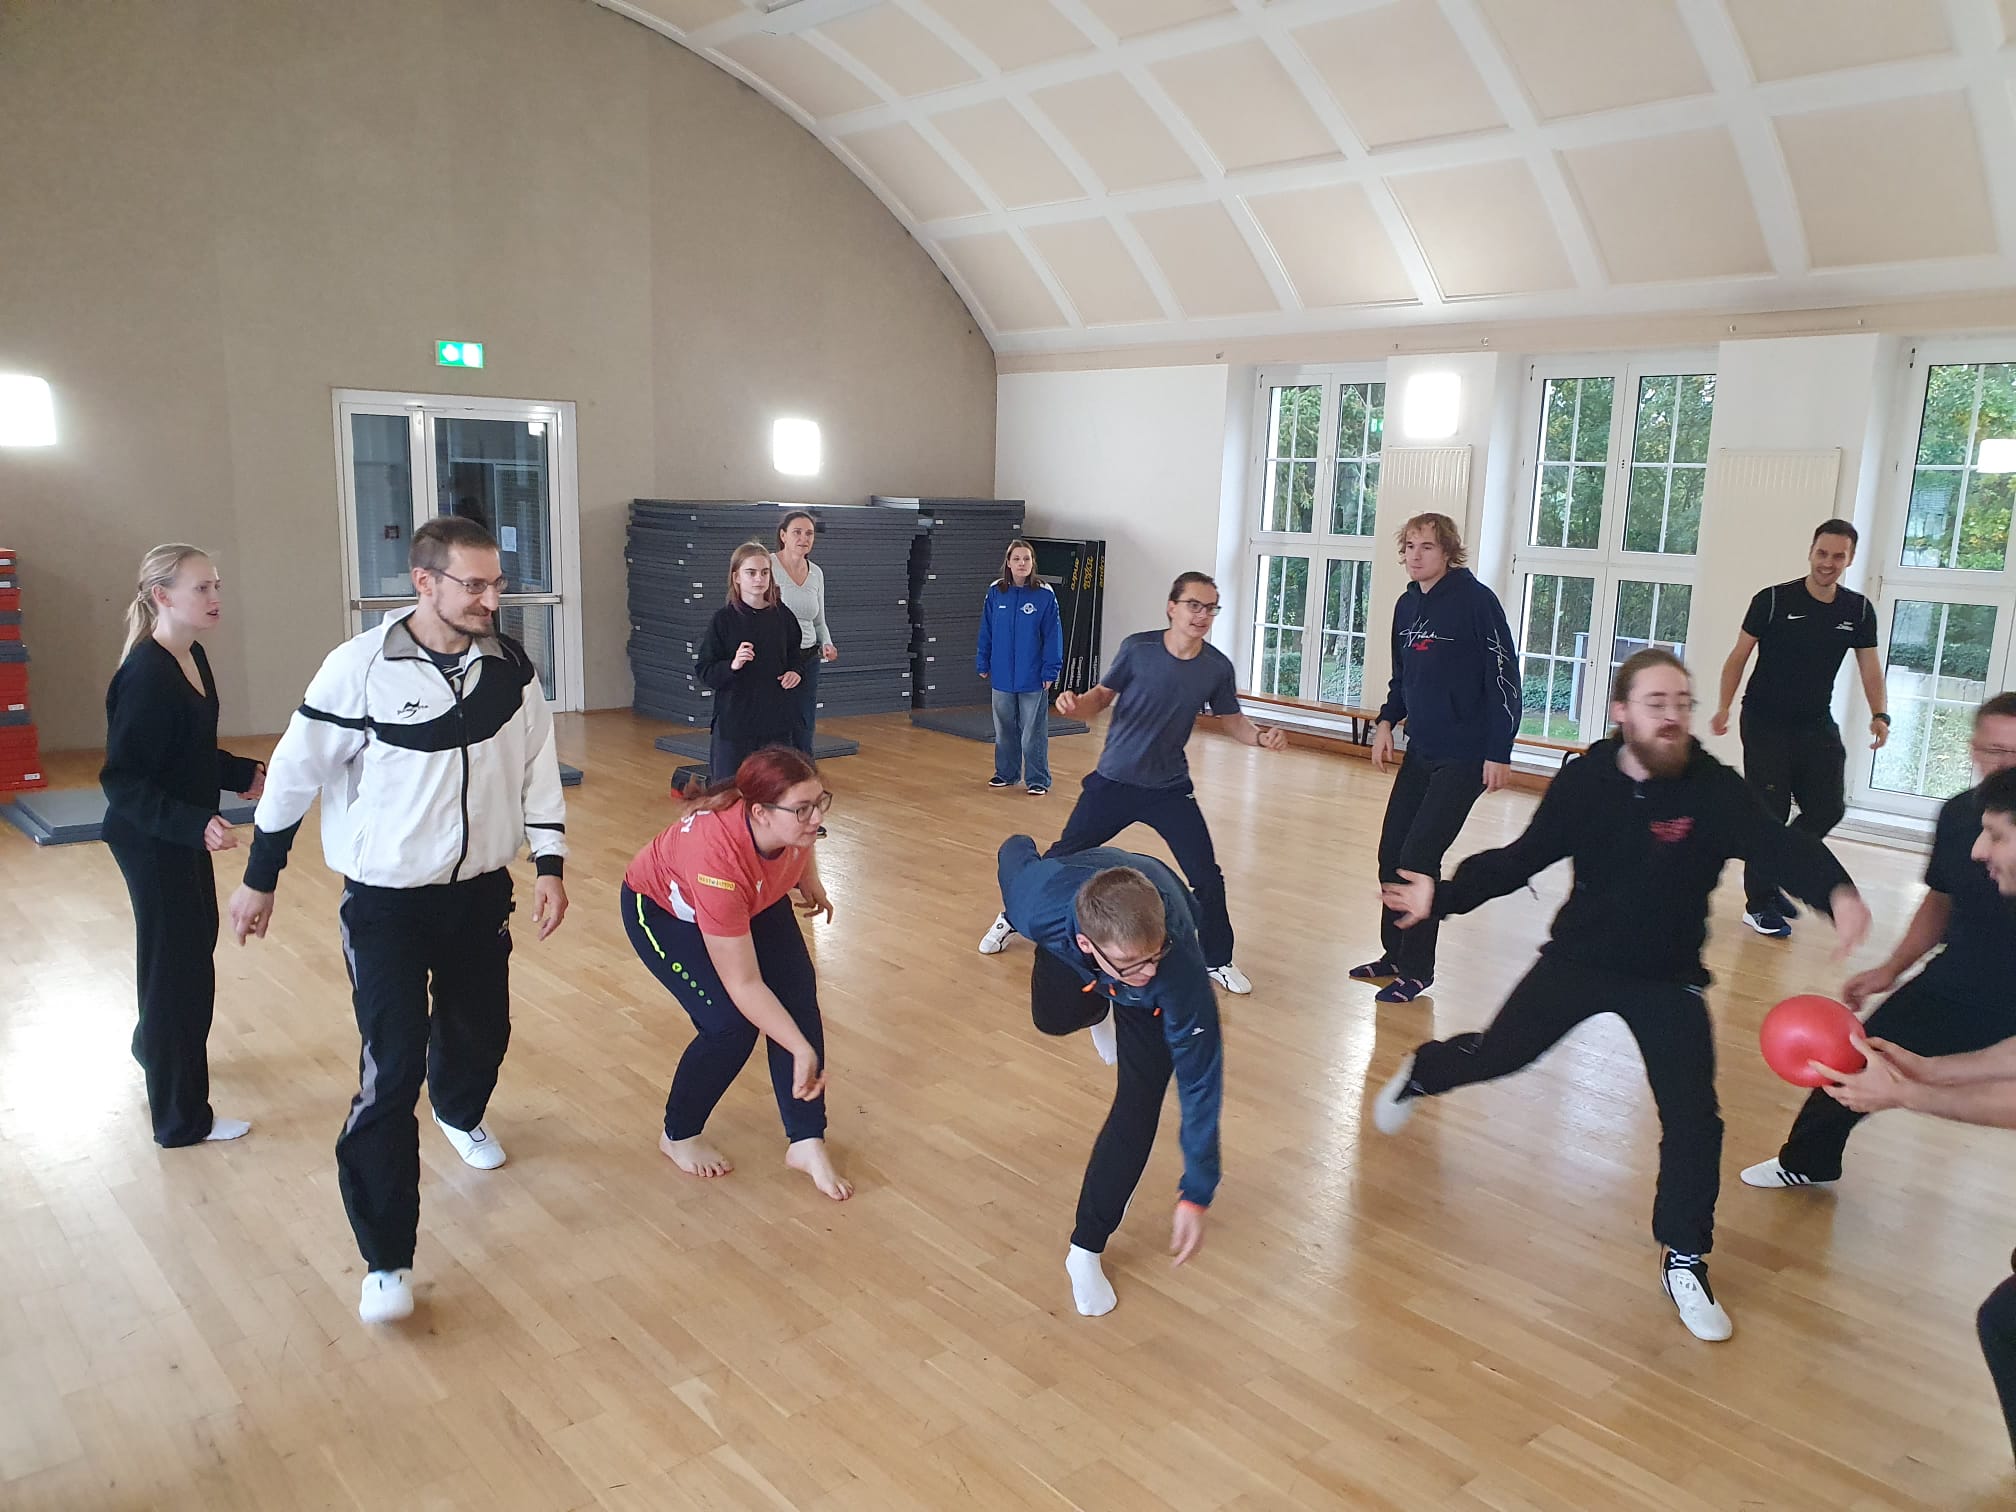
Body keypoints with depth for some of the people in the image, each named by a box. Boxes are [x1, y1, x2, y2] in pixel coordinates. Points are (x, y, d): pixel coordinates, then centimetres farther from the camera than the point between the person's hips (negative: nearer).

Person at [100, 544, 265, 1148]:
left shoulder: (192, 658, 3)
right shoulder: (145, 677, -25)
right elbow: (122, 779, -26)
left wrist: (245, 773, 6)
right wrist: (196, 823, -35)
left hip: (186, 833, 9)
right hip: (153, 842, -9)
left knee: (195, 938, 27)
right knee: (179, 963, 2)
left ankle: (155, 1045, 55)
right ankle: (182, 1119, 17)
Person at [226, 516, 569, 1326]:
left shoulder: (512, 667, -5)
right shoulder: (360, 667, -17)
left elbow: (536, 768, 4)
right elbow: (296, 771, -8)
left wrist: (550, 866, 1)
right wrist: (259, 879, 0)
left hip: (479, 890, 4)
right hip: (386, 900, -4)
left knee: (482, 1029, 20)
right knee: (391, 1069, -6)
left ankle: (460, 1113, 57)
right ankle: (386, 1258, 7)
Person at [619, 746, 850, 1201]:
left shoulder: (790, 820, -31)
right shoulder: (718, 857, -44)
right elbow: (743, 984, -37)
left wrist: (811, 885, 10)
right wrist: (802, 1050, -36)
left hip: (755, 897, 6)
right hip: (662, 907, -5)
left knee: (798, 991, -11)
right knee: (730, 1023, -17)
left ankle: (806, 1142, -2)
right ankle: (679, 1136, 11)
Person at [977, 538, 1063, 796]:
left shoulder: (1045, 595, -8)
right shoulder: (995, 592, 0)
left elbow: (1053, 636, -7)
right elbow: (986, 631, 6)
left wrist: (1050, 671, -10)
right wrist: (983, 664, 6)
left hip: (1033, 678, -3)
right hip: (1002, 676, 3)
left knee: (1033, 732, 3)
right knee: (1004, 729, 15)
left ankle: (1037, 780, 13)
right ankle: (1006, 773, 29)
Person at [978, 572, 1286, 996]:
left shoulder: (1218, 667, -9)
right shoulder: (1138, 648, -14)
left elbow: (1231, 719, 5)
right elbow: (1103, 694, -1)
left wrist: (1261, 737, -16)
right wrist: (1077, 704, -23)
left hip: (1170, 789, 1)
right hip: (1113, 781, -1)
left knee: (1208, 877, -3)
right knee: (1062, 857, 8)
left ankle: (1218, 962, 21)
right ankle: (1013, 919, 34)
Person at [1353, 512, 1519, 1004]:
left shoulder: (1476, 600, -13)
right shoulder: (1407, 605, 8)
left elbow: (1503, 678, -14)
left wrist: (1498, 754, -16)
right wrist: (1387, 722, 2)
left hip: (1464, 757, -7)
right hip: (1419, 751, 7)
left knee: (1418, 857, -8)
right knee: (1392, 853, 9)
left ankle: (1416, 970, 7)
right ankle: (1395, 953, 25)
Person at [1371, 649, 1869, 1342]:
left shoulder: (1715, 790, -19)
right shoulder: (1585, 781, -14)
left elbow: (1781, 845, -33)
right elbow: (1521, 858, -8)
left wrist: (1837, 890, -55)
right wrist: (1445, 895, -19)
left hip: (1668, 982, 0)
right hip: (1576, 959, 1)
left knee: (1693, 1119, -6)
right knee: (1494, 1055, 10)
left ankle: (1685, 1262, 14)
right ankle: (1420, 1072, 46)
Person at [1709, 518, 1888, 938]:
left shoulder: (1859, 610, 3)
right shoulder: (1773, 600, -9)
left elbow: (1869, 668, 6)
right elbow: (1739, 655, -6)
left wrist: (1879, 715, -9)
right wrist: (1724, 707, -13)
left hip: (1817, 724, 5)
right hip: (1765, 722, -4)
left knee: (1828, 808, 1)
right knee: (1769, 812, -4)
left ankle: (1774, 877, 23)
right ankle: (1758, 904, 7)